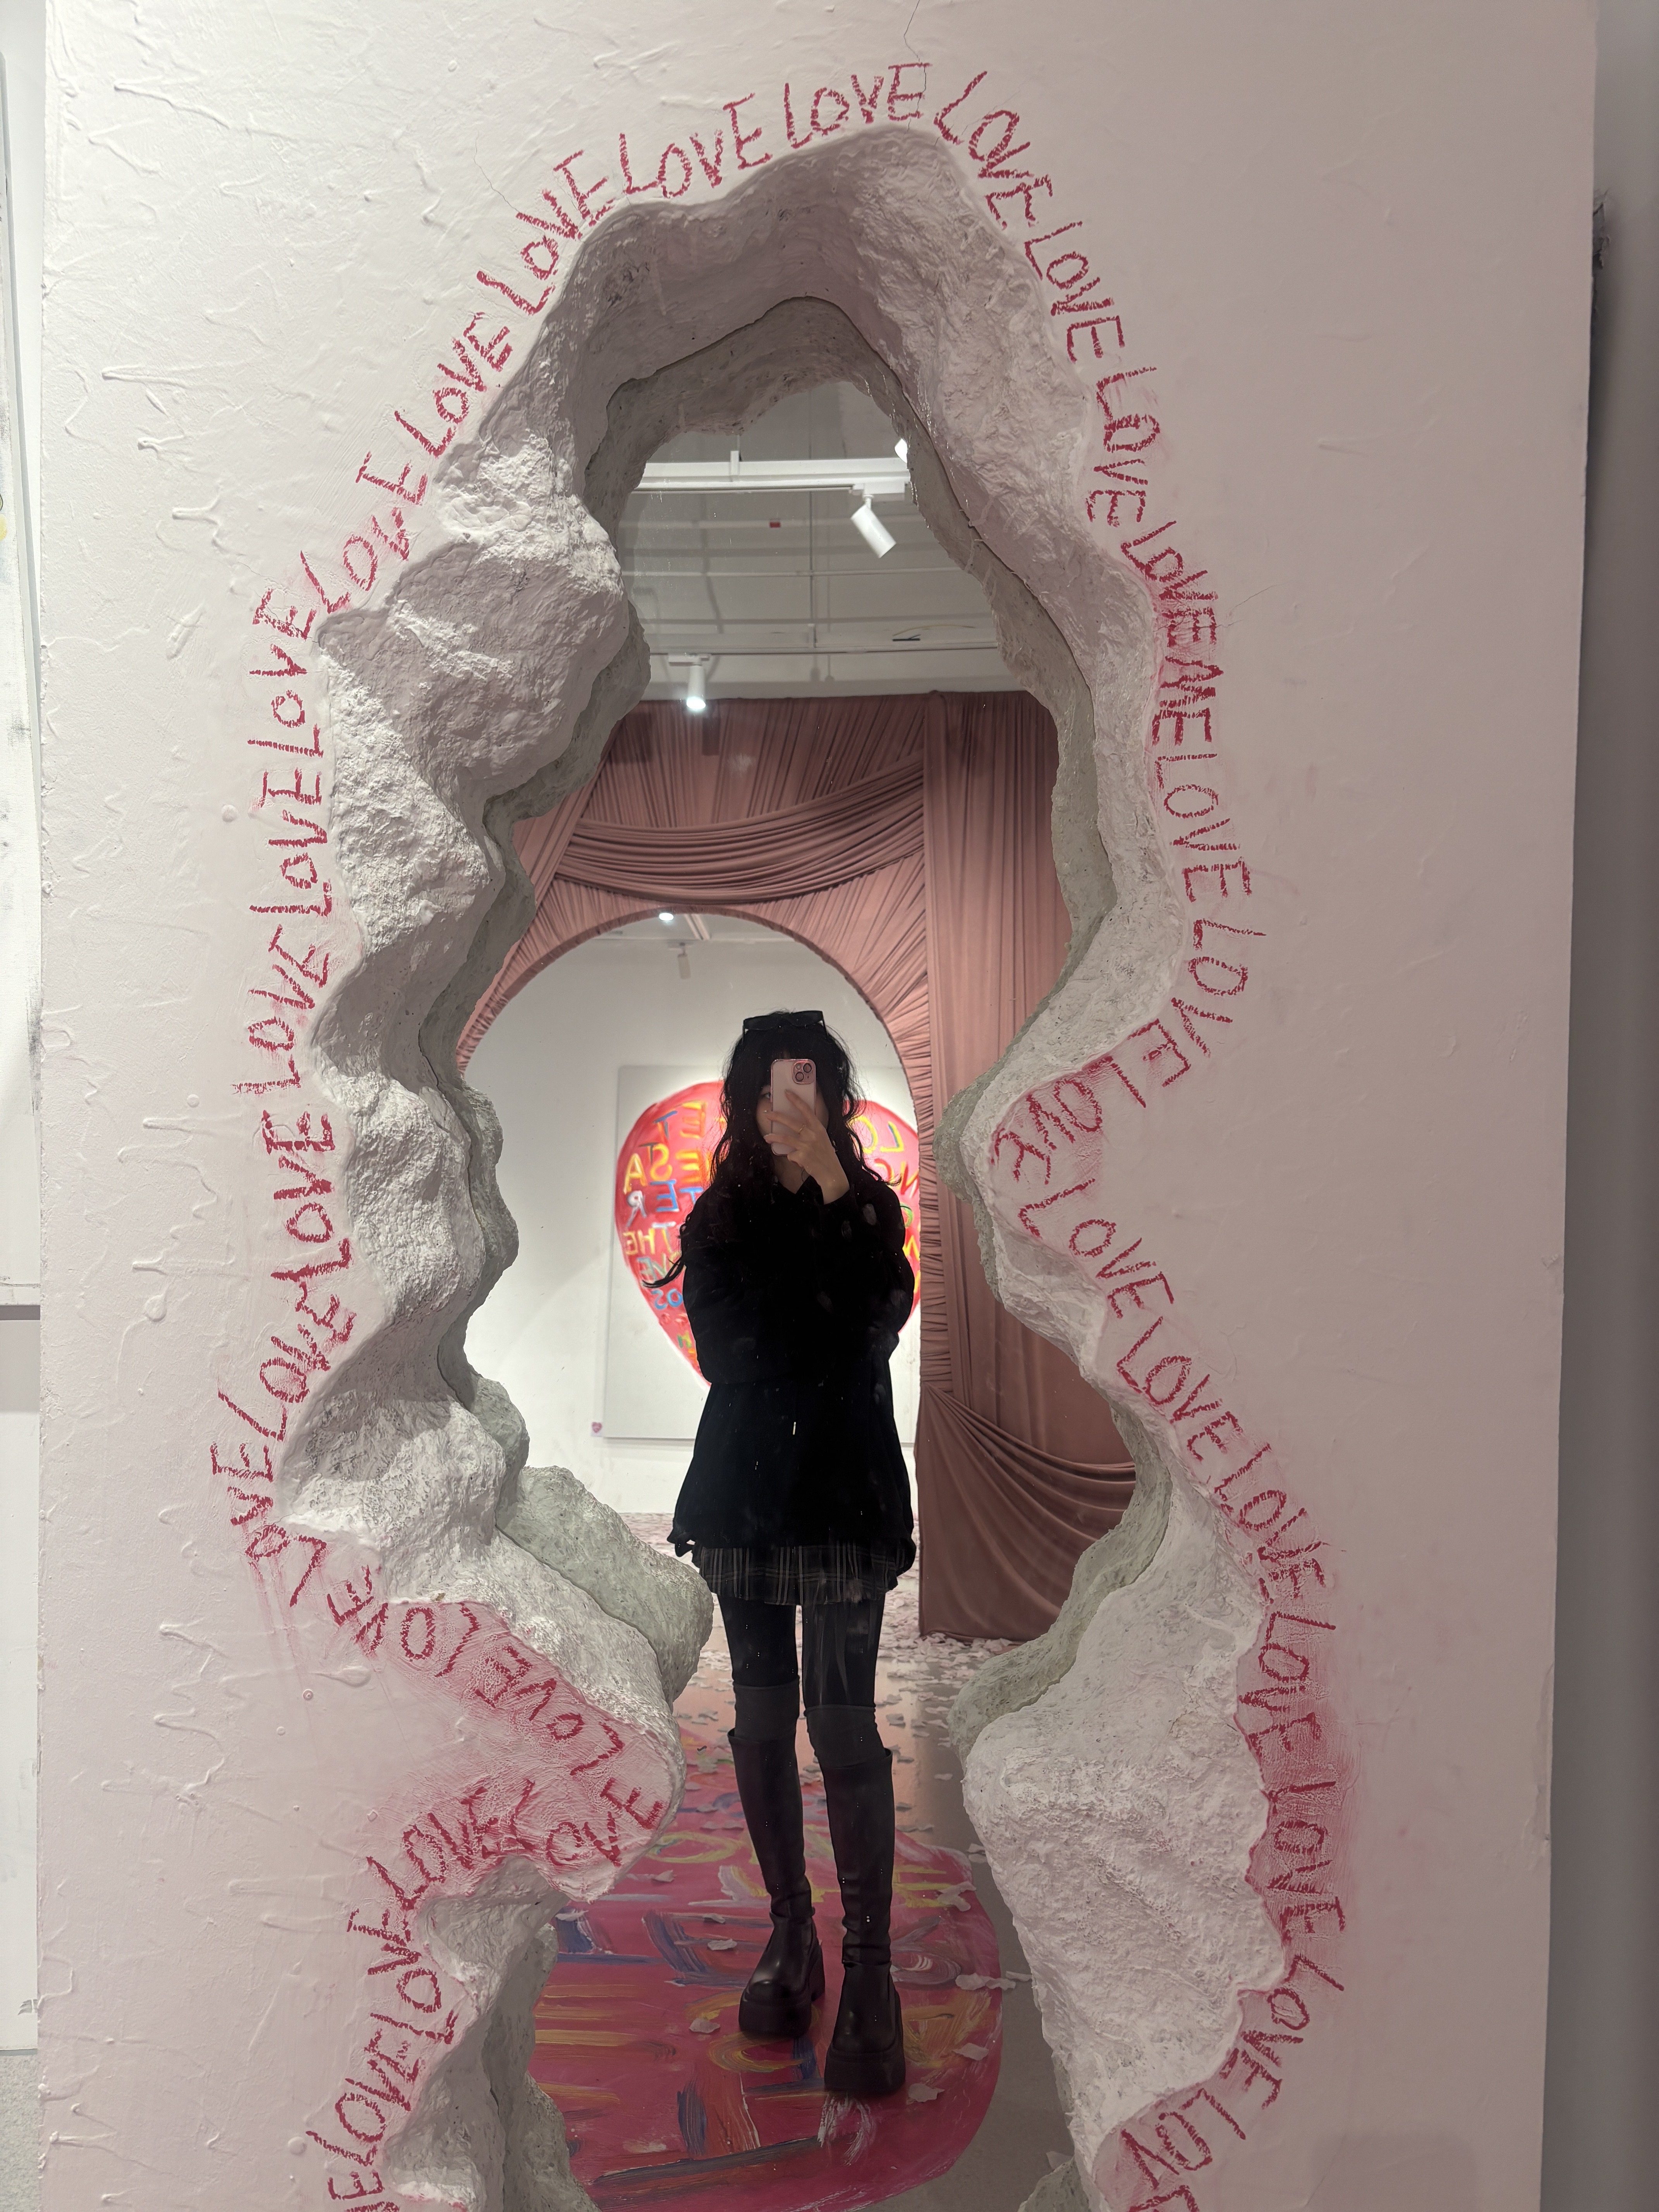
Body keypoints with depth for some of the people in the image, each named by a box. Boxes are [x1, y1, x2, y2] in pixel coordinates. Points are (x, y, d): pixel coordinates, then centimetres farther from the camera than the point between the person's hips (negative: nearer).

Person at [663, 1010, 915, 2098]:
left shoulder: (869, 1205, 2)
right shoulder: (721, 1218, 10)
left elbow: (878, 1315, -17)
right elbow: (725, 1353, 1)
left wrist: (831, 1186, -21)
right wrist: (826, 1347, -7)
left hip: (845, 1488, -3)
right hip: (748, 1487, 3)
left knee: (844, 1721, -8)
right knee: (763, 1719, 10)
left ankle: (871, 1971, 1)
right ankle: (791, 1933, 25)